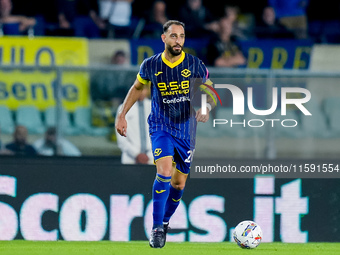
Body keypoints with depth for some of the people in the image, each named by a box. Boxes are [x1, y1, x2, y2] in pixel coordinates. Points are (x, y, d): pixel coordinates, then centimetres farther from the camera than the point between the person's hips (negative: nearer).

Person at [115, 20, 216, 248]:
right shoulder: (150, 65, -4)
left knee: (179, 183, 8)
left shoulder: (195, 65, -6)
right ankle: (157, 228, -18)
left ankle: (165, 222, 33)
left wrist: (206, 109, -17)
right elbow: (137, 88, 14)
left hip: (186, 130, 2)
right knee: (165, 171, -23)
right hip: (160, 127, -2)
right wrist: (122, 115, 11)